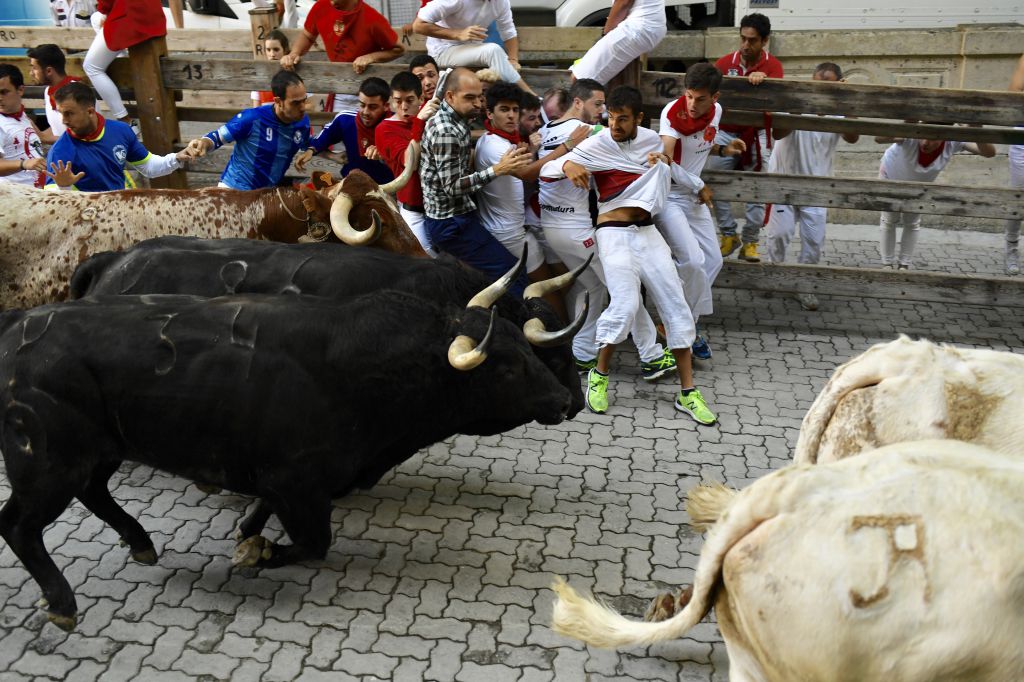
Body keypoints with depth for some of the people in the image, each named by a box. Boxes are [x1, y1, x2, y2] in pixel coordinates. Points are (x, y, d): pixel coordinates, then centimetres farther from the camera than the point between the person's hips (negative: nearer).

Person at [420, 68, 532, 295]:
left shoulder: (450, 117, 8)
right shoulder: (445, 131, -21)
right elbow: (452, 186, -23)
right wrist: (497, 170, -29)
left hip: (449, 219, 10)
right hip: (452, 223, -10)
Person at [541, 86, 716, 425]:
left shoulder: (652, 140, 9)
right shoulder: (597, 145, -6)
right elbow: (545, 170, -9)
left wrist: (663, 163, 4)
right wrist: (567, 165, -32)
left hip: (648, 231, 5)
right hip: (614, 234, -5)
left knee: (676, 304, -1)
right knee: (626, 304, -24)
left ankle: (687, 393, 6)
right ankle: (599, 376, 1)